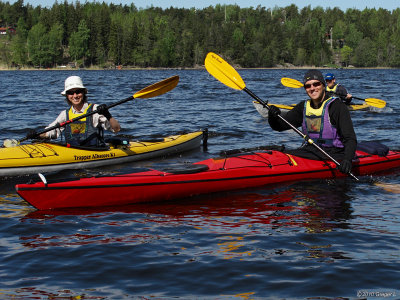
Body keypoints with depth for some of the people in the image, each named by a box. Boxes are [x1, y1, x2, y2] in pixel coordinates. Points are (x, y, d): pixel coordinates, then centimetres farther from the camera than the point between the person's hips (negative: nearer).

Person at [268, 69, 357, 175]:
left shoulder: (337, 106, -10)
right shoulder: (304, 107, 9)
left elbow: (350, 139, -17)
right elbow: (279, 126, 10)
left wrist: (347, 159, -35)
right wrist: (272, 117, -14)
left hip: (334, 154, -7)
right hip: (311, 149, 7)